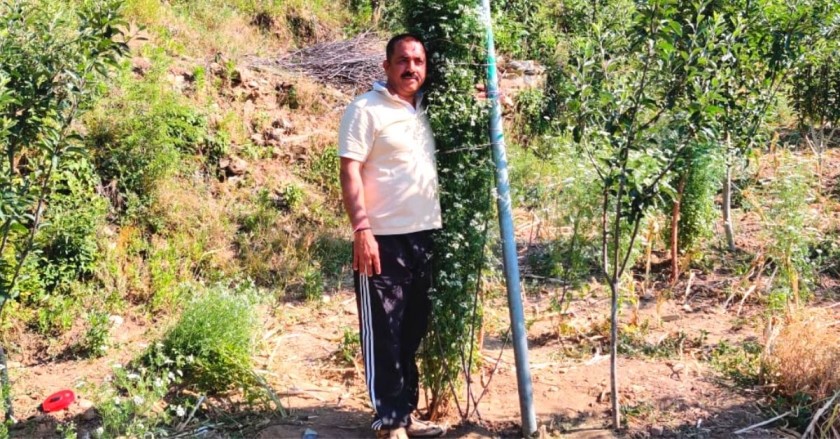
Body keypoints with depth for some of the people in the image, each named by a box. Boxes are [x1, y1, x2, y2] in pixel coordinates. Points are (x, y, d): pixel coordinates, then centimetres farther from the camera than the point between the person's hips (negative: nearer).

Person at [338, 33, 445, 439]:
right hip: (384, 238, -7)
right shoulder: (365, 110, -7)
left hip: (424, 236, 7)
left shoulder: (424, 109, 14)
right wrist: (362, 229, -21)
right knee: (383, 334, -1)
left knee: (412, 331, 12)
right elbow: (350, 173, -13)